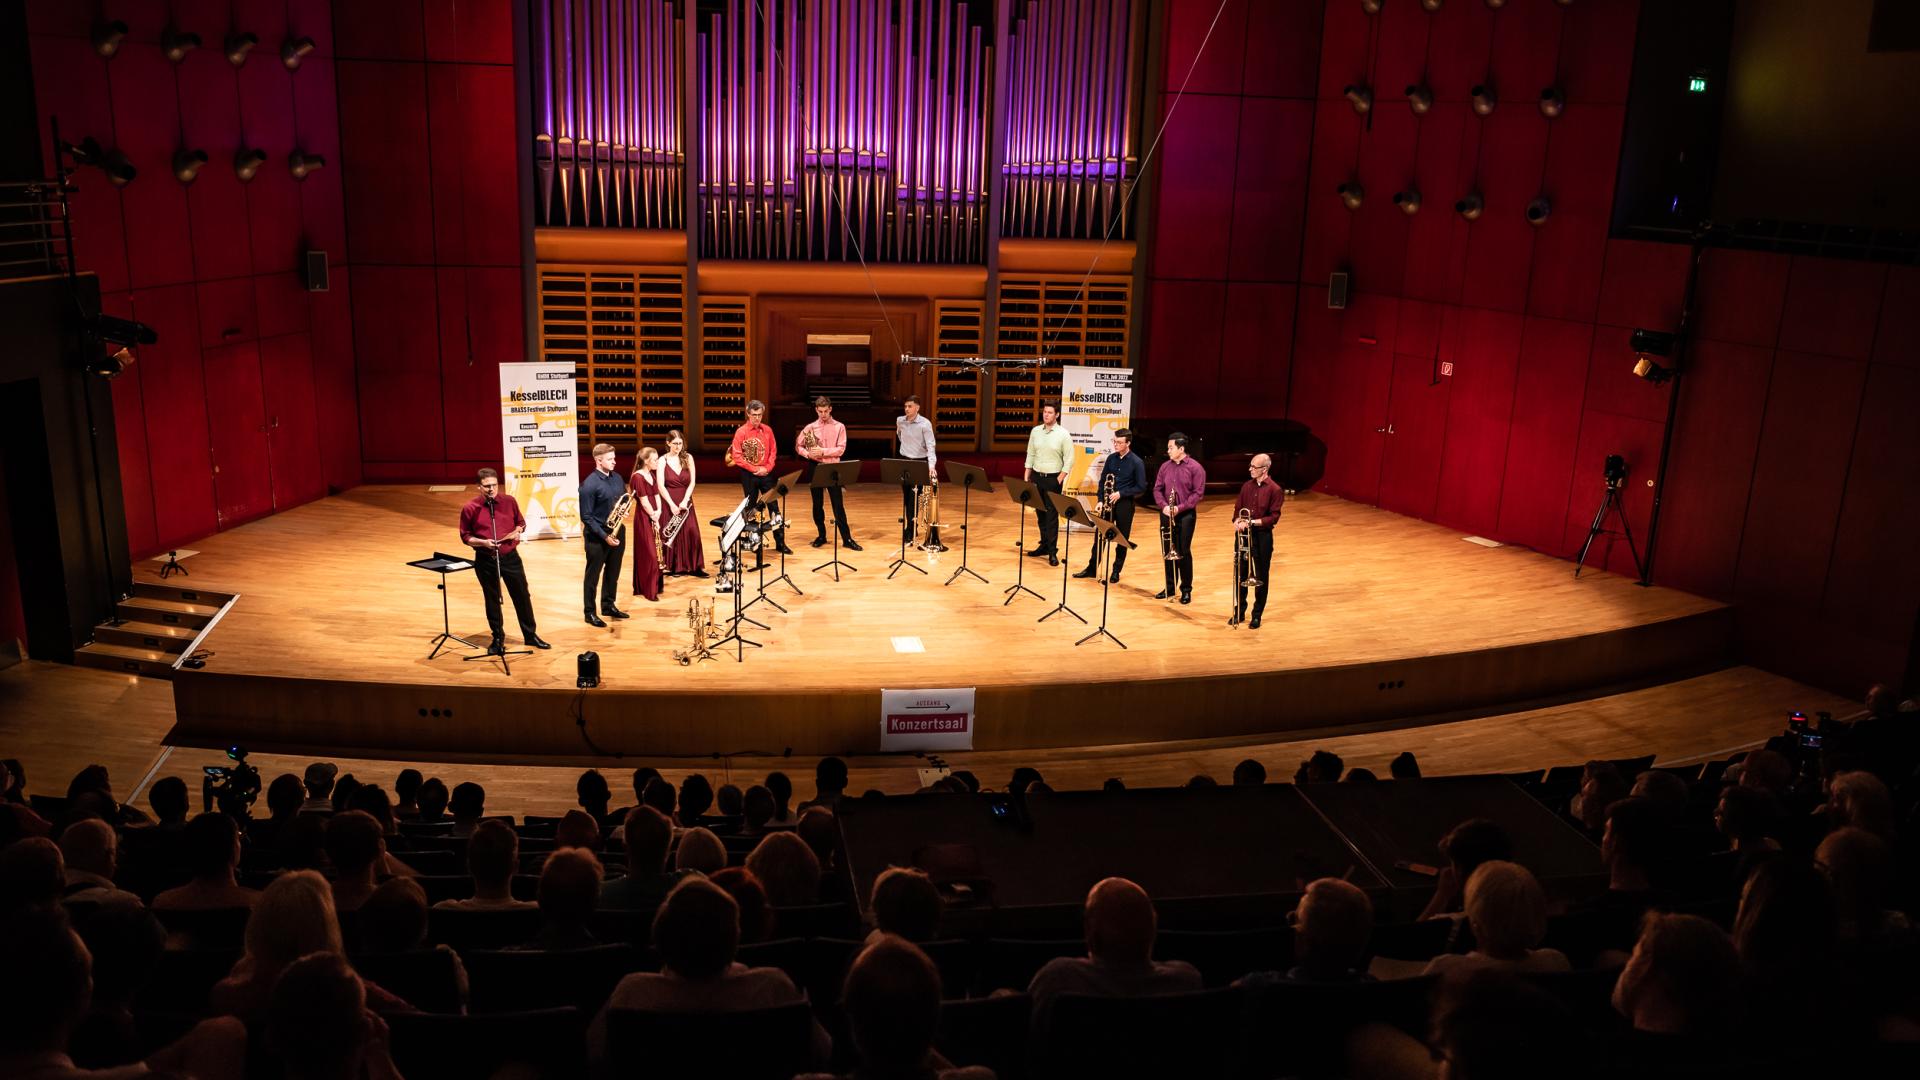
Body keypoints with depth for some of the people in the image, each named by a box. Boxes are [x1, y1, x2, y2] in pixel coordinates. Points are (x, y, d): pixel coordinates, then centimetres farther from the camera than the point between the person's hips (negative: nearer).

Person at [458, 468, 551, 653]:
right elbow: (465, 536, -3)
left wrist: (517, 531, -10)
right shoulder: (470, 508, -9)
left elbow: (521, 522, 12)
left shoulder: (509, 501, -2)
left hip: (510, 557, 2)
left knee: (522, 596, 8)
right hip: (485, 561, -2)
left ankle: (531, 635, 23)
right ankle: (498, 639, 26)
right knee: (492, 600, 11)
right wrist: (484, 542, -19)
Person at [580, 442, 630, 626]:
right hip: (597, 536, -7)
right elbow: (586, 516, -18)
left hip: (617, 532, 7)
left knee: (613, 573, 17)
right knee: (593, 575, 4)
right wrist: (604, 536, -21)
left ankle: (608, 606, 32)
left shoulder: (617, 478, 4)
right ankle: (590, 613, 13)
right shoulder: (589, 484, -18)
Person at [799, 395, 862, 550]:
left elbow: (841, 449, -8)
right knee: (817, 504, 8)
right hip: (815, 467, 2)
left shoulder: (839, 427, 0)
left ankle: (847, 538, -2)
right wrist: (808, 454, -11)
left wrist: (823, 451, -19)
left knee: (838, 504, -4)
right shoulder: (810, 427, 5)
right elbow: (798, 445, 9)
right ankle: (821, 535, 20)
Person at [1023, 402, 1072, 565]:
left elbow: (1068, 461, -7)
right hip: (1036, 477, 4)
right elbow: (1030, 455, 11)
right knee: (1040, 514, 10)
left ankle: (1052, 552, -2)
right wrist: (1026, 478, 7)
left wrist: (1058, 480, -12)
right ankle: (1044, 545, 22)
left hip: (1053, 479, -4)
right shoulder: (1035, 431, 5)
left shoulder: (1063, 435, -7)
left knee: (1052, 516, -5)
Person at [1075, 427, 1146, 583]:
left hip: (1125, 504, -4)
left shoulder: (1137, 463, -10)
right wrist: (1101, 500, -1)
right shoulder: (1111, 458, 4)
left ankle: (1116, 571, 18)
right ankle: (1092, 568, 14)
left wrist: (1121, 493, -17)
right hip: (1108, 503, 4)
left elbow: (1141, 488, -10)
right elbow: (1102, 481, 9)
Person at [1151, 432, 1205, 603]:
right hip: (1167, 514, 4)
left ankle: (1186, 590, 9)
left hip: (1186, 514, -4)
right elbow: (1157, 489, 8)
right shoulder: (1165, 466, 7)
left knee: (1184, 552, -1)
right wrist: (1163, 506, -10)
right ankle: (1170, 587, 20)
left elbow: (1198, 493, -10)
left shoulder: (1195, 468, -7)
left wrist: (1180, 507, -17)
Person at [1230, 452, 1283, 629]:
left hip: (1262, 536, -4)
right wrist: (1237, 521, -11)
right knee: (1240, 574, 8)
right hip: (1244, 534, 4)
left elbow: (1274, 517, -13)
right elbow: (1238, 508, 10)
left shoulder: (1275, 490, -9)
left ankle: (1257, 615, 16)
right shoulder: (1247, 486, 8)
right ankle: (1239, 612, 22)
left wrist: (1252, 522, -21)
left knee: (1261, 577, 5)